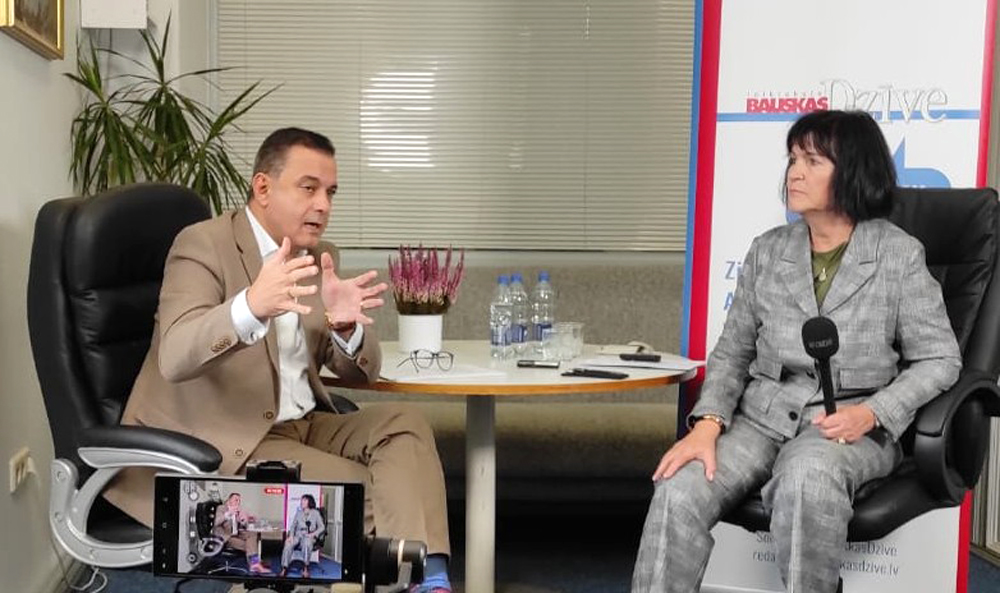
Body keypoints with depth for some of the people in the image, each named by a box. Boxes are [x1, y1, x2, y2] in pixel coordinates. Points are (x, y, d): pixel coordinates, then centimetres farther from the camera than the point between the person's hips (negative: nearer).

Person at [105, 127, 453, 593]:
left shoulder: (320, 256, 9)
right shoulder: (203, 244, -12)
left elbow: (360, 372, 4)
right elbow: (175, 358, -29)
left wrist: (346, 324, -20)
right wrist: (251, 306, -47)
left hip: (299, 426, 7)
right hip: (220, 446, -7)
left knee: (402, 424, -16)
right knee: (365, 492, -21)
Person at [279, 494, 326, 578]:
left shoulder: (315, 513, 8)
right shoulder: (299, 513, 19)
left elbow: (322, 527, 4)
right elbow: (293, 526, 14)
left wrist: (313, 534, -13)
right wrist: (291, 535, -5)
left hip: (309, 537, -3)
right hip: (298, 535, 3)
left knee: (306, 543, -40)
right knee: (288, 543, -31)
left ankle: (305, 568, -36)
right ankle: (284, 569, -32)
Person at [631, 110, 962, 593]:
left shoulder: (899, 254, 2)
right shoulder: (767, 251, 11)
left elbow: (939, 359, 2)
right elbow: (732, 350, 11)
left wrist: (871, 413, -14)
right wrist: (707, 424, -7)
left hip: (850, 427, -3)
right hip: (763, 416, 3)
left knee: (804, 480, -39)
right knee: (678, 492, -26)